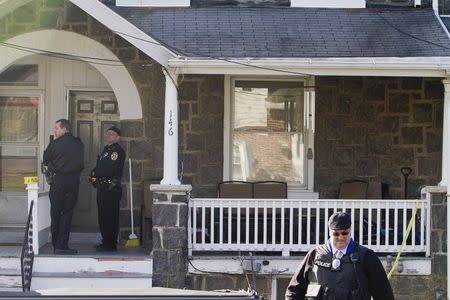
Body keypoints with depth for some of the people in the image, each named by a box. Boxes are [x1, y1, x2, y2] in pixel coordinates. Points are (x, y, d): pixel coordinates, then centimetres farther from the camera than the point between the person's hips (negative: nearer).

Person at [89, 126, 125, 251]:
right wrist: (95, 174, 0)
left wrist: (95, 173, -7)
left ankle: (110, 244, -5)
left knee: (109, 217, -8)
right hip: (103, 188, 10)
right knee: (103, 216, 13)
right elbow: (101, 168, 21)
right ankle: (106, 243, 19)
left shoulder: (118, 151, -11)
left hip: (111, 188, -10)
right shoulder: (106, 149, 19)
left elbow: (110, 170, -19)